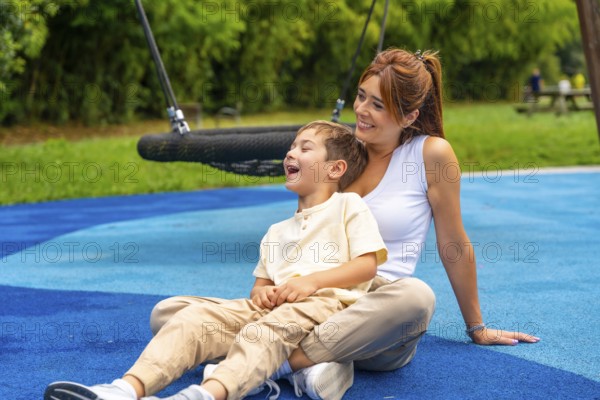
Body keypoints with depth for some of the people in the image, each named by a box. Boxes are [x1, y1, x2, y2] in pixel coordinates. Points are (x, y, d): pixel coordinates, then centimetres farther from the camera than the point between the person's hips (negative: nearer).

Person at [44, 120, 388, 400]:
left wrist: (312, 281, -13)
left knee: (275, 325, -38)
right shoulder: (277, 232, 34)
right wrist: (260, 291, 1)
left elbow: (368, 264, 1)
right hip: (276, 304, 6)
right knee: (198, 315, -17)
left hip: (327, 300, -6)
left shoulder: (349, 206, 14)